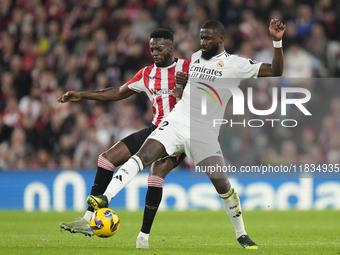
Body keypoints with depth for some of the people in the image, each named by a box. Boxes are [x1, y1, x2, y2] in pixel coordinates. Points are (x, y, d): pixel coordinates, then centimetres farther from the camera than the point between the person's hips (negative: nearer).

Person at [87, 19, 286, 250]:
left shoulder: (236, 64, -5)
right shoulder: (195, 56, 12)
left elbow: (275, 72, -10)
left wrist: (277, 41, -18)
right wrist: (179, 79, 16)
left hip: (204, 133, -3)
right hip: (177, 121, 3)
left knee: (222, 183, -6)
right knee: (143, 155, -18)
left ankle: (242, 235, 11)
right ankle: (105, 198, -26)